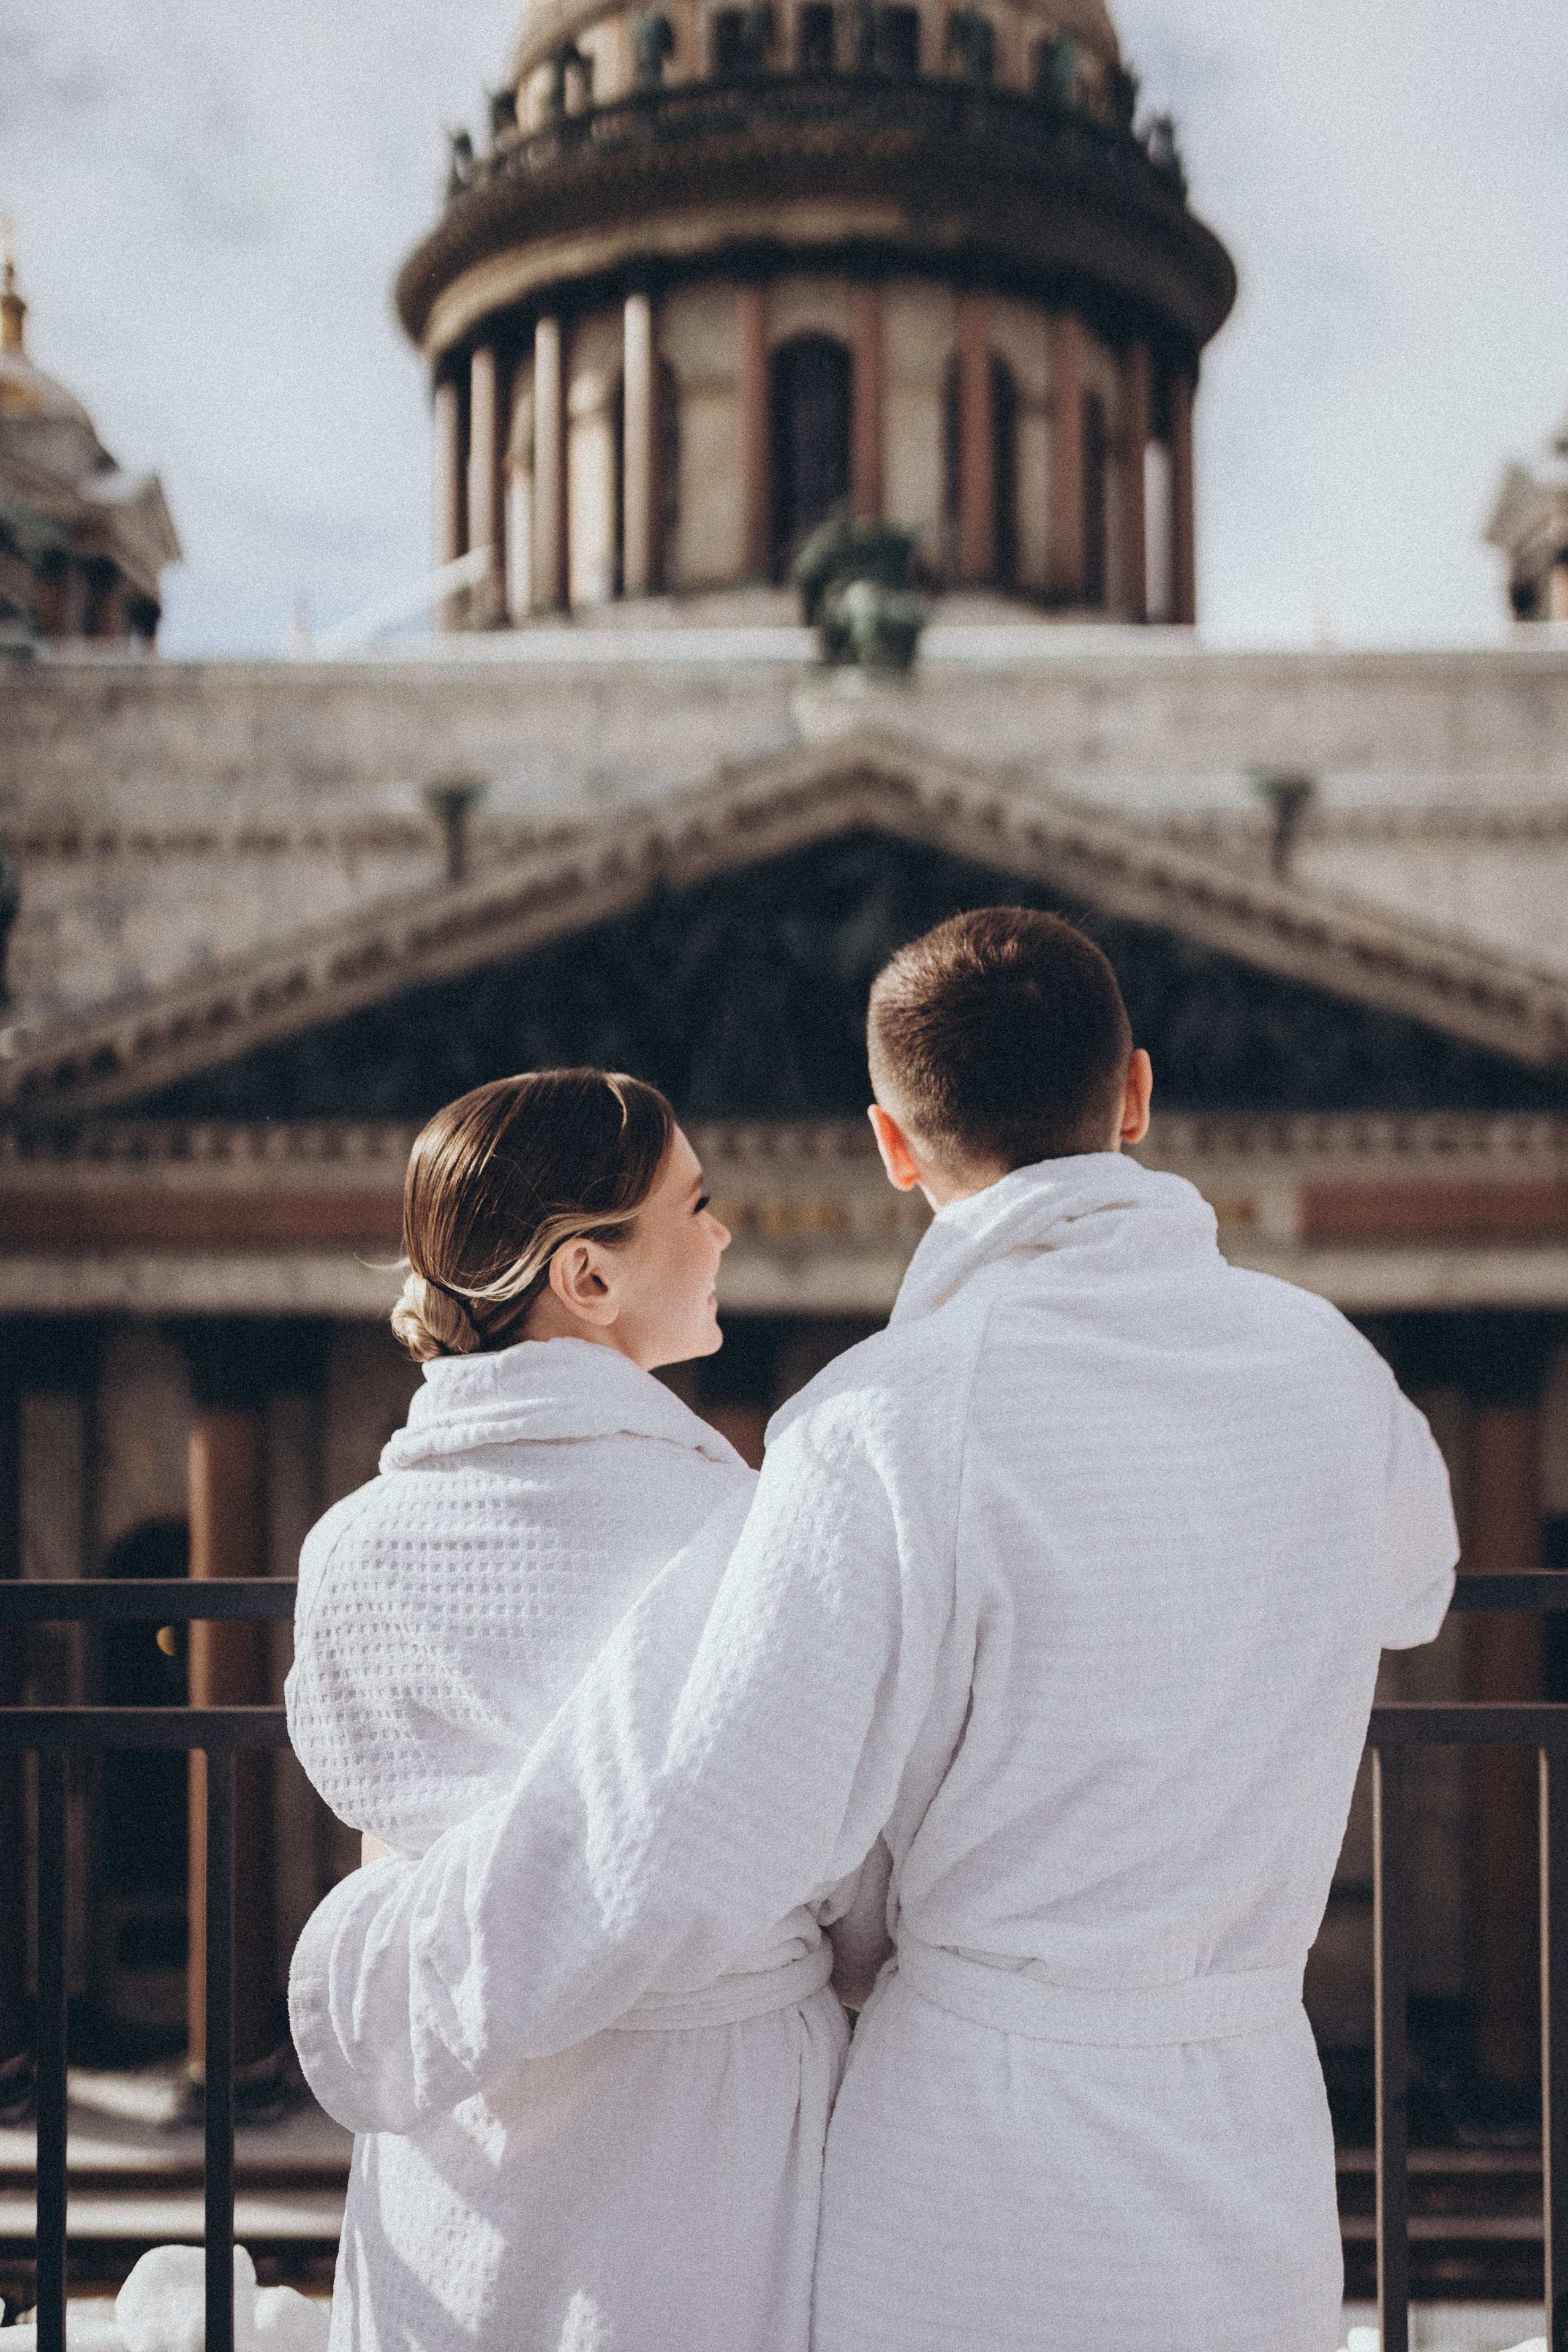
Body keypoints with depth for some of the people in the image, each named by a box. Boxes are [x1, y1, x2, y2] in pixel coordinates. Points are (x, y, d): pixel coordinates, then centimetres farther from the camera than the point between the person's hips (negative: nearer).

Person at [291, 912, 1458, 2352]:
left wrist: (368, 1967, -6)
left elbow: (677, 1859, -21)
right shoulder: (1325, 1366, 0)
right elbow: (1409, 1578, 25)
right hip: (1259, 2152, 5)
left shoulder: (893, 1431, -19)